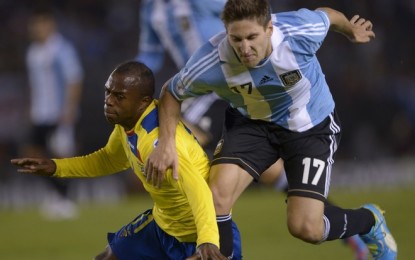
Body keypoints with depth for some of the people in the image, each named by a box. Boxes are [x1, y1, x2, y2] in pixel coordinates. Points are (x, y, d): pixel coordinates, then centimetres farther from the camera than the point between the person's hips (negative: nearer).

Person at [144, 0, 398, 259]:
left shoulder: (301, 31, -32)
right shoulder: (211, 63, -30)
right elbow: (172, 92, -8)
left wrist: (353, 31, 17)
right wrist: (166, 143, -22)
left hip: (312, 127, -1)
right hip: (251, 122, 1)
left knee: (306, 228, -10)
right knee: (217, 195, -25)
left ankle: (368, 220, 23)